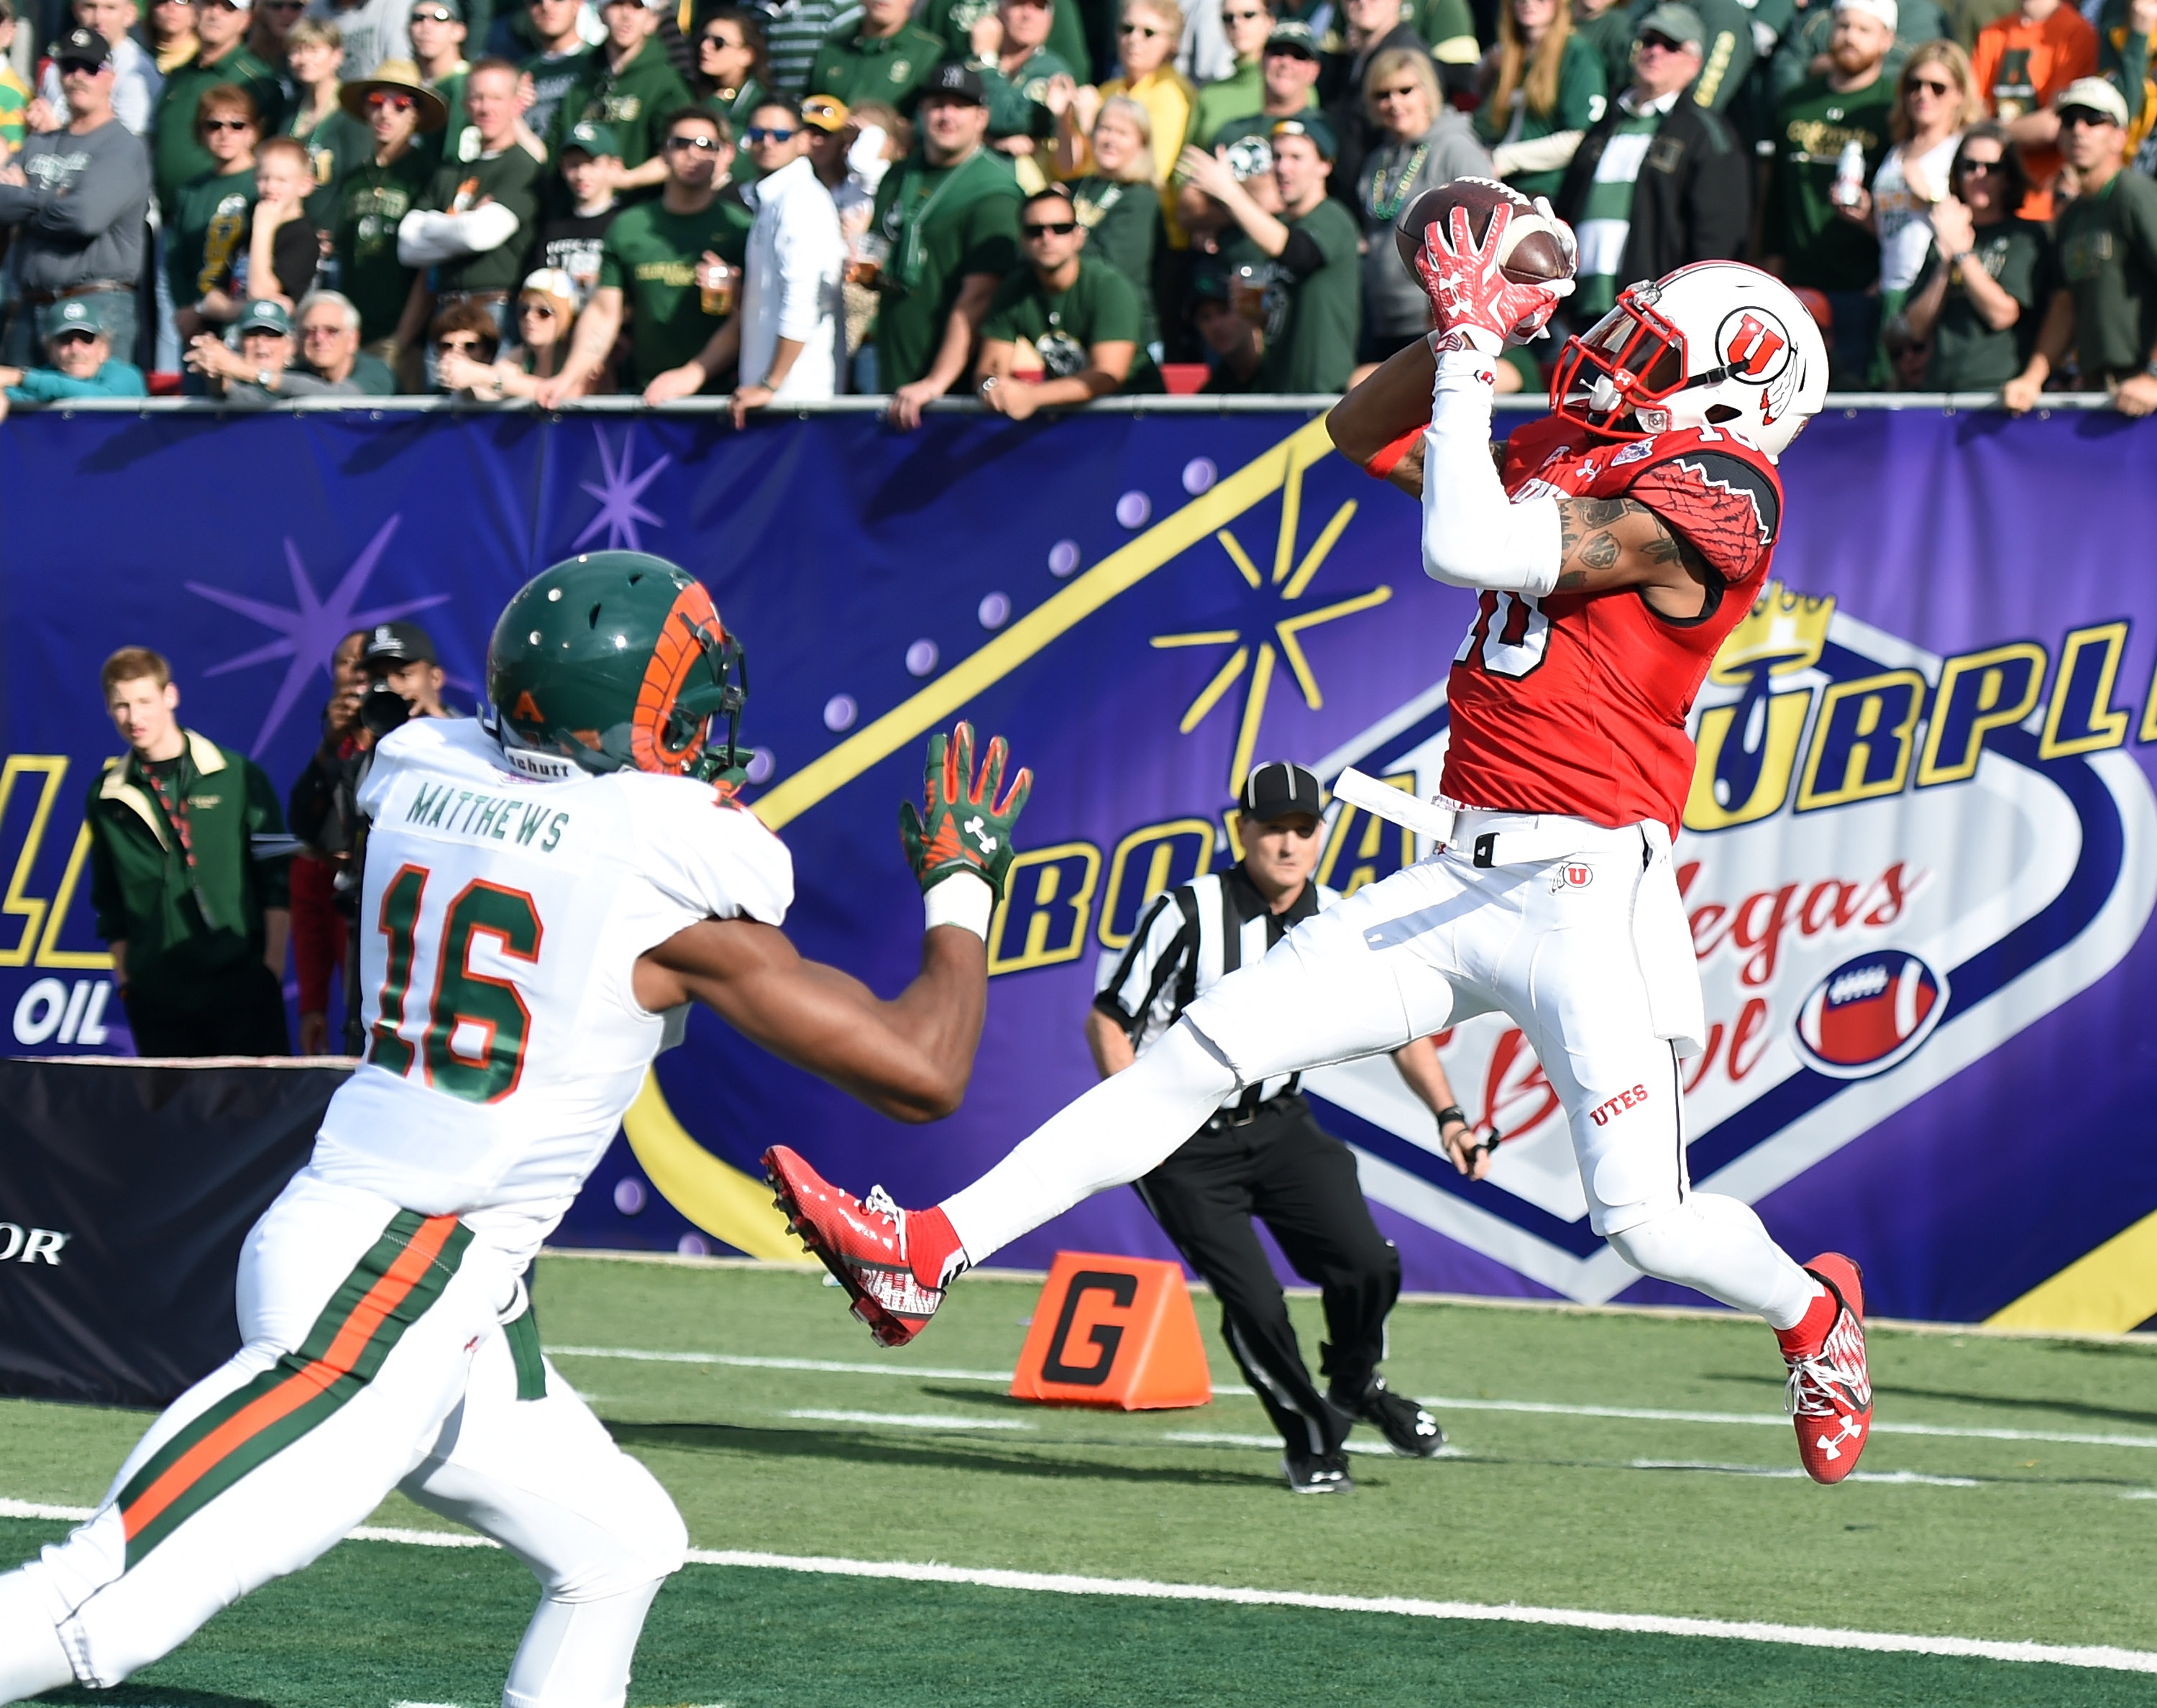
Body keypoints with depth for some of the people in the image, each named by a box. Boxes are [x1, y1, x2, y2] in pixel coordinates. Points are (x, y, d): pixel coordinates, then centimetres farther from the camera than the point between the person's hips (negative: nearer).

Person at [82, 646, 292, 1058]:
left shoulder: (239, 777, 2)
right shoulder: (107, 799, 10)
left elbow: (277, 880, 2)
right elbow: (109, 906, 15)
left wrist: (273, 964, -4)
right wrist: (124, 979, 8)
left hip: (241, 982, -2)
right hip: (157, 996, 2)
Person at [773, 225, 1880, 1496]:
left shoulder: (1709, 496, -12)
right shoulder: (1572, 454, 15)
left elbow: (1470, 549, -22)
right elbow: (1364, 434, 23)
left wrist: (1471, 355, -13)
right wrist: (1456, 334, 7)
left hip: (1590, 890, -8)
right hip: (1464, 882, 8)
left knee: (1648, 1223, -6)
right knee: (1209, 1049, 1)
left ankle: (1813, 1311, 28)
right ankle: (930, 1255, -1)